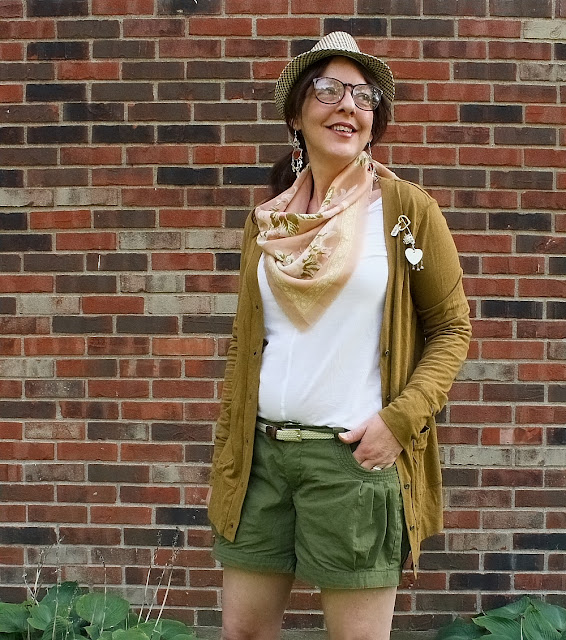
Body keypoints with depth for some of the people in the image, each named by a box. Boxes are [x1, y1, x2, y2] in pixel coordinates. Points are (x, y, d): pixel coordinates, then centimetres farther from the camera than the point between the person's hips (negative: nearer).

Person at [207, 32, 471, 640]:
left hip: (354, 455, -3)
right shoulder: (265, 221, 8)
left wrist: (400, 419, -12)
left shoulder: (406, 209, -2)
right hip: (261, 450, 4)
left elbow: (452, 327, 1)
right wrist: (226, 454, 11)